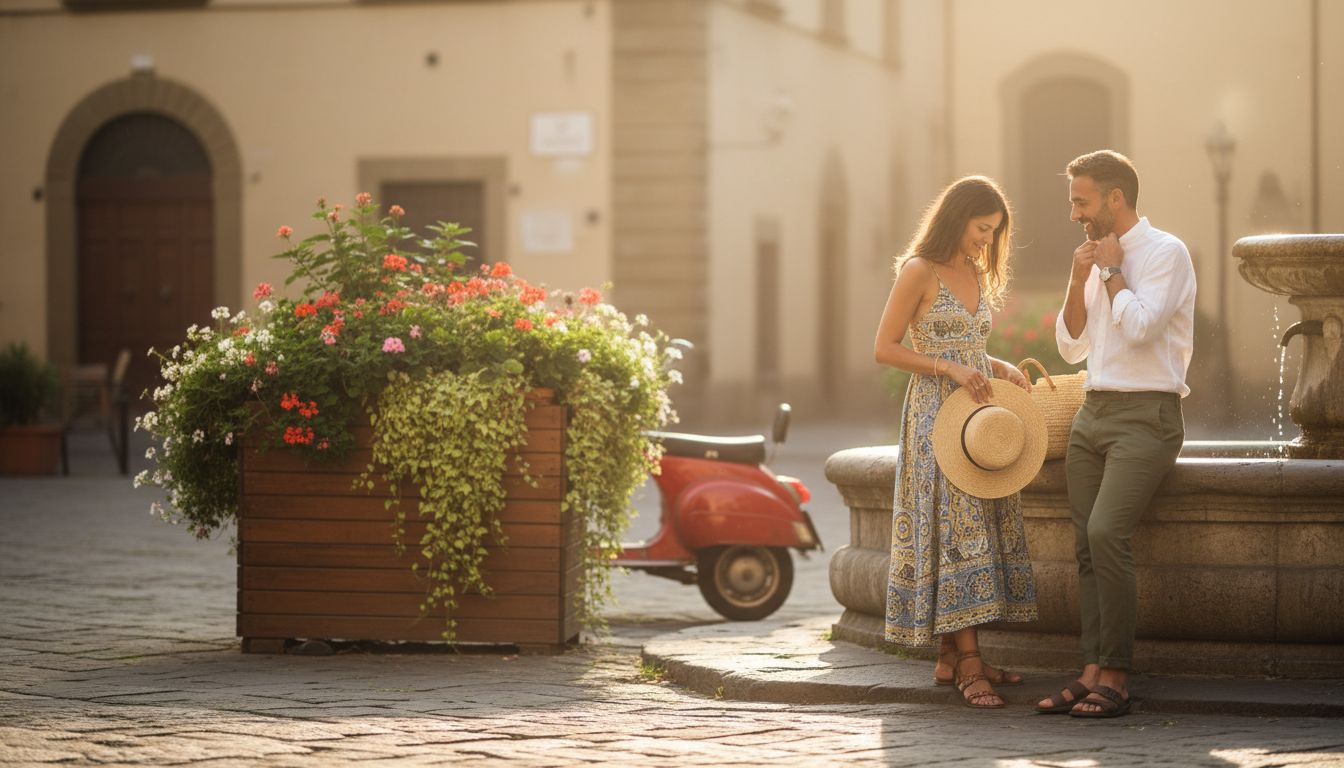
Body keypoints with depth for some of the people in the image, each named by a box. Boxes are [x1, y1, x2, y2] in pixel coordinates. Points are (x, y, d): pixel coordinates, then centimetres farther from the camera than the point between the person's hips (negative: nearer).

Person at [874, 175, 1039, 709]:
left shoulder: (976, 273, 15)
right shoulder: (919, 271, -8)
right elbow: (884, 348, -10)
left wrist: (1000, 369, 5)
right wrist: (952, 370, -17)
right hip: (936, 414, -8)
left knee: (979, 525, 5)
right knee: (953, 529, -11)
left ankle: (952, 656, 9)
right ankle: (969, 665, -14)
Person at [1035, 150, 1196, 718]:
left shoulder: (1165, 254, -7)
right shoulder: (1099, 259, 17)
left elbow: (1139, 327, -21)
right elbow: (1072, 347, 17)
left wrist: (1112, 271, -7)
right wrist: (1078, 280, 4)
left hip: (1145, 416, -8)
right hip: (1093, 413, 8)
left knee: (1106, 532, -22)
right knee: (1086, 544, -1)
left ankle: (1115, 678, -18)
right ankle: (1093, 672, -2)